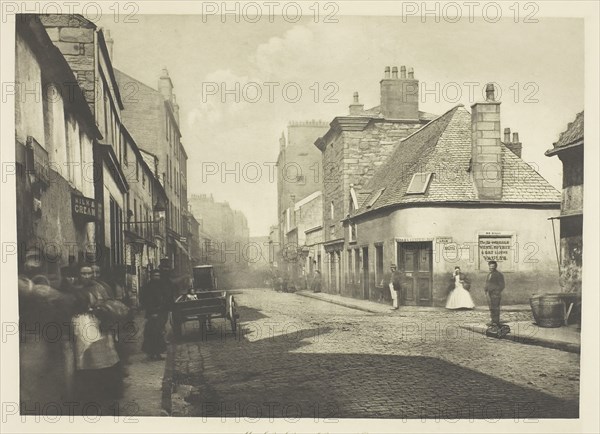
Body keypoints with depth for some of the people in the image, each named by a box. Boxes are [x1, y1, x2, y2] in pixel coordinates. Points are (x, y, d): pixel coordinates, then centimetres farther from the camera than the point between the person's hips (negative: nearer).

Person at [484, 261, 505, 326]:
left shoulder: (499, 274, -6)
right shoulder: (489, 274, 18)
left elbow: (501, 285, -7)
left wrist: (498, 292, -13)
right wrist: (486, 292, 16)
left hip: (495, 294, -8)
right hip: (489, 294, 8)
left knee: (495, 308, -9)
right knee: (491, 308, 9)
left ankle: (496, 322, -6)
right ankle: (493, 321, 14)